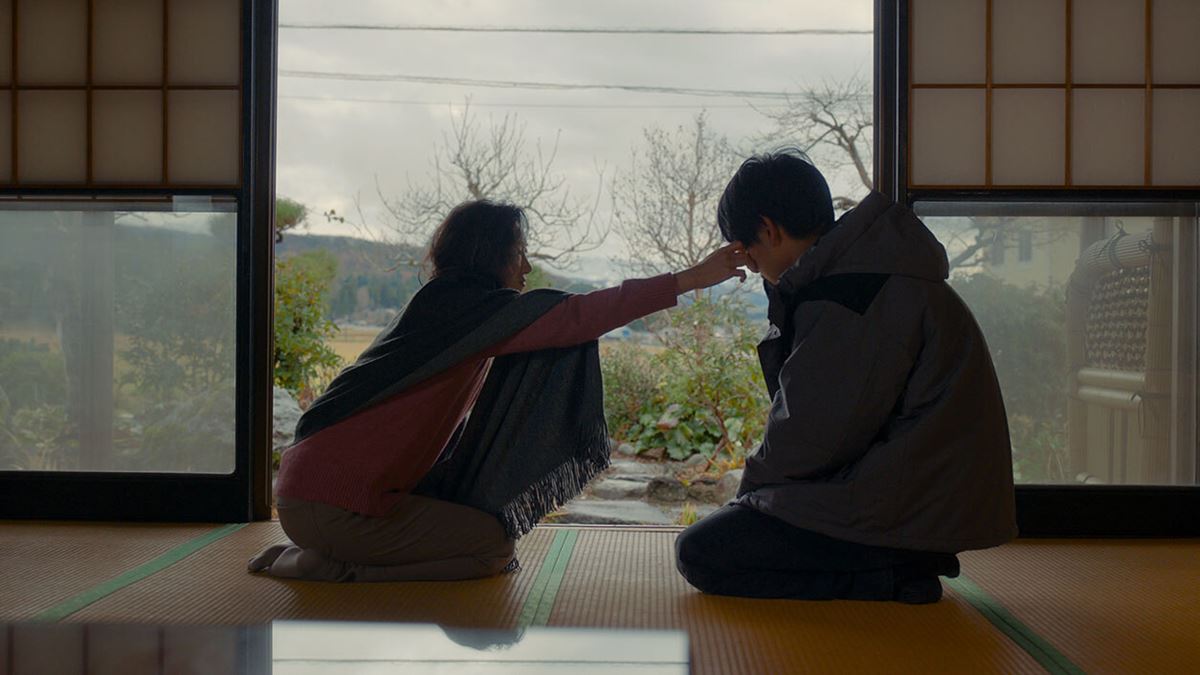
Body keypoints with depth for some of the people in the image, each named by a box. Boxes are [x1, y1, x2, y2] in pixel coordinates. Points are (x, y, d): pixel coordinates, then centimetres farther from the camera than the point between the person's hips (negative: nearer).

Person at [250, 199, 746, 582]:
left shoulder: (441, 308, 14)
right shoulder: (468, 307, -14)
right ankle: (327, 568, -4)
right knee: (494, 548, -4)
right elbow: (580, 316, -19)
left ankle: (326, 556, 12)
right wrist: (689, 279, -17)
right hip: (332, 506, -10)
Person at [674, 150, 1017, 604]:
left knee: (700, 554, -11)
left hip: (902, 513, -11)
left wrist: (753, 487, -3)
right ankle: (898, 565, 11)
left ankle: (889, 579, -9)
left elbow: (815, 435, -18)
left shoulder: (848, 294, -22)